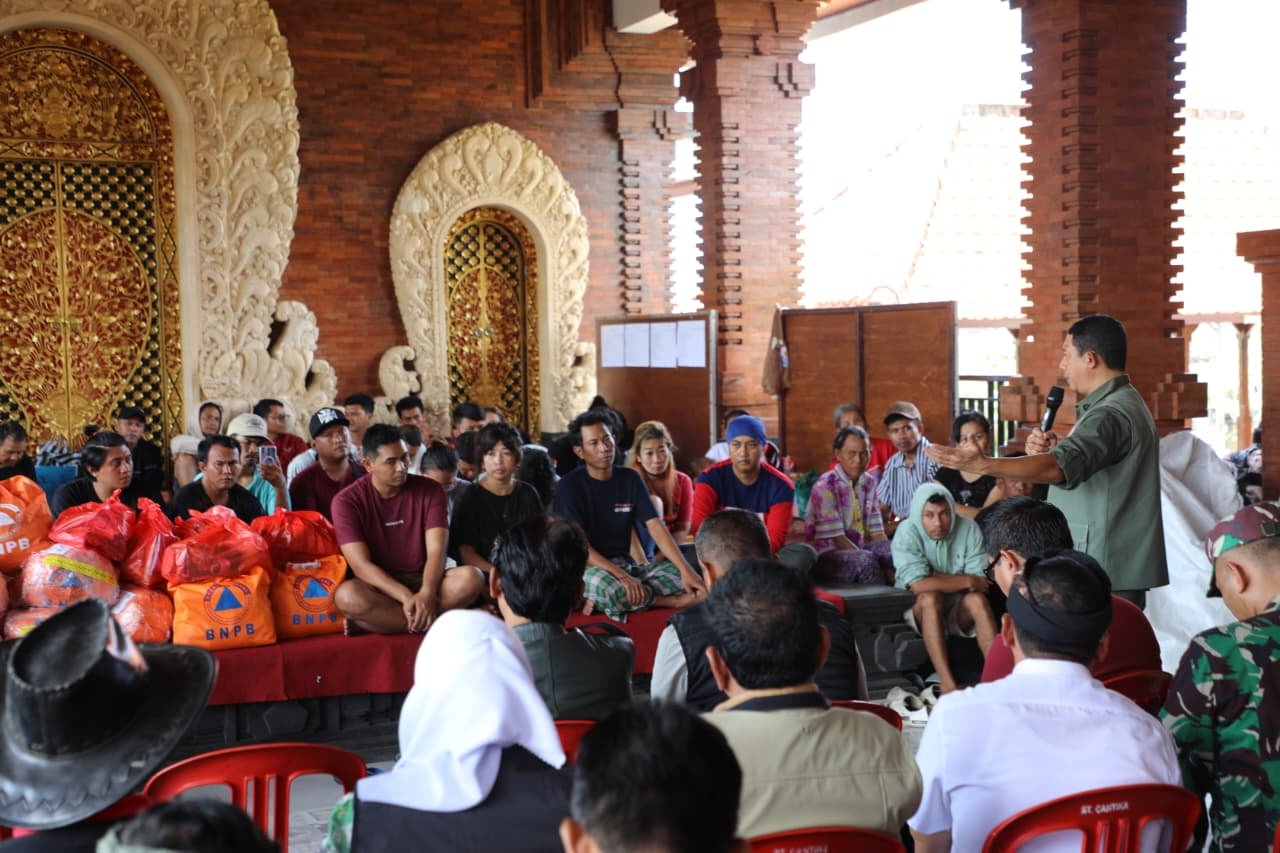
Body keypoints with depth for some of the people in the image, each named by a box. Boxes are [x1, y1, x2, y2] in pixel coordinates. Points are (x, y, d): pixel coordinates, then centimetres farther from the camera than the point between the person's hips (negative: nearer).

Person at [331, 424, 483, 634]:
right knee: (347, 595, -37)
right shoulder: (347, 501, -6)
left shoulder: (430, 490, 1)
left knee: (471, 577, -28)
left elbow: (436, 551, -9)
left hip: (424, 581, 3)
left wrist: (427, 594, -30)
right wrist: (408, 598, -28)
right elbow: (361, 565, -14)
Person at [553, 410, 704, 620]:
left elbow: (655, 526, 0)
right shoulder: (570, 485, -6)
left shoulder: (630, 479, 9)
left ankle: (601, 600, -21)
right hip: (590, 569, -5)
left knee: (678, 573, -18)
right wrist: (622, 577, -27)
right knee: (600, 582, -39)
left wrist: (686, 570, -15)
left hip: (625, 565, 5)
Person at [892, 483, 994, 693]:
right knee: (930, 597, -33)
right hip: (921, 612, -2)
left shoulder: (969, 529, -7)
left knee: (977, 600, -28)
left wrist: (934, 579, -20)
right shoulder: (907, 533, -15)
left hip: (959, 612, 2)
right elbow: (917, 585, -27)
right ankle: (947, 684, -41)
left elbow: (980, 583, -12)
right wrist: (966, 581, -21)